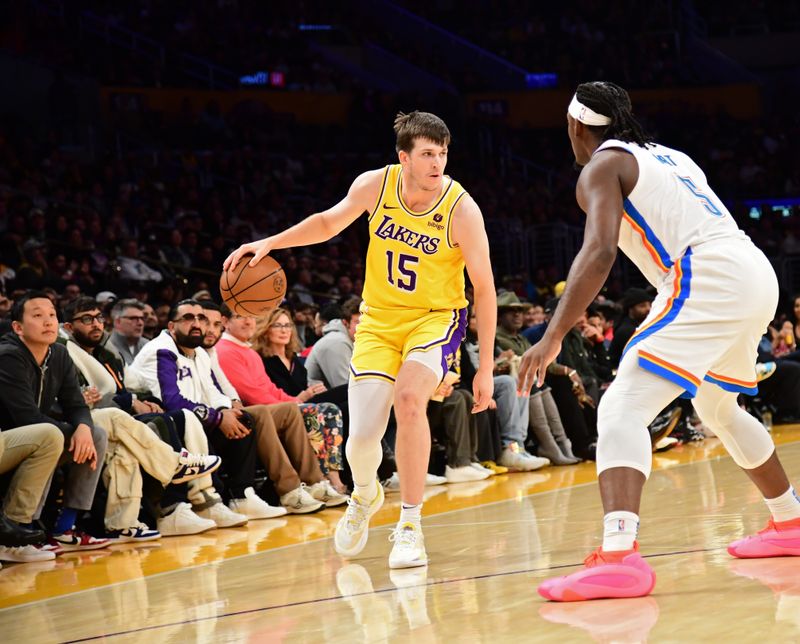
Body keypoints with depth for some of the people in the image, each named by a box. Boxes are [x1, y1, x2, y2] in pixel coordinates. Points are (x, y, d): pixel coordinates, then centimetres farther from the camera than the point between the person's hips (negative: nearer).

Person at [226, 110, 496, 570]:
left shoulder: (462, 209, -19)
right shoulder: (376, 186, -12)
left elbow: (485, 289, -11)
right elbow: (328, 223, 9)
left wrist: (486, 368, -11)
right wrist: (270, 243, -3)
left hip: (437, 317, -2)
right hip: (379, 318, 3)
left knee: (409, 396, -32)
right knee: (362, 437, -9)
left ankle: (411, 525, -17)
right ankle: (365, 497, 30)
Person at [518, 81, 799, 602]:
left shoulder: (602, 166, 3)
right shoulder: (667, 155, 27)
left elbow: (600, 252, -14)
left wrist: (552, 339, -19)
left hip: (709, 279, -9)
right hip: (758, 272, 9)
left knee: (623, 408, -16)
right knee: (718, 409, 32)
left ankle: (619, 555, -36)